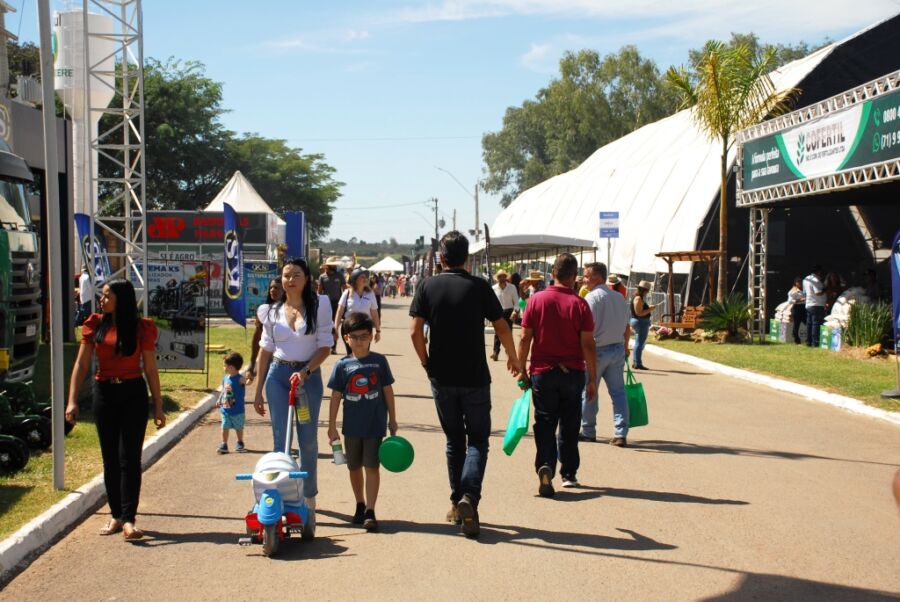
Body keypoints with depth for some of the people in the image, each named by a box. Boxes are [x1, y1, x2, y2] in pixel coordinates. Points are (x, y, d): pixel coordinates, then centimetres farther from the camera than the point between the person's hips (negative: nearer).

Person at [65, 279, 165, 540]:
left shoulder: (142, 327, -2)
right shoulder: (95, 325, 4)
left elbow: (150, 369, 1)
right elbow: (82, 364, 1)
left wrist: (158, 406, 0)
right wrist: (72, 400, -8)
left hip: (134, 394, -3)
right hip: (104, 393, 3)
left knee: (129, 457, -7)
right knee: (110, 458, 9)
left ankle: (129, 519, -9)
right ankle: (116, 515, 18)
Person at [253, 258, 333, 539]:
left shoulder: (318, 306, -1)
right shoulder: (273, 311, 6)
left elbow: (325, 347, -3)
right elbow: (265, 350, 11)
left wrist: (305, 372, -17)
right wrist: (258, 390, 10)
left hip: (308, 375, -2)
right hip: (278, 374, 2)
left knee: (308, 440, 4)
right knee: (280, 439, 1)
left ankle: (309, 497, 18)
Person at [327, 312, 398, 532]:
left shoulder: (379, 361, -2)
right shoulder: (342, 366, -1)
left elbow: (388, 390, 4)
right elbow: (336, 396, 1)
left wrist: (392, 419, 6)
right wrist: (332, 426, 0)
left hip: (375, 425, -2)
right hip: (351, 426, 2)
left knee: (371, 466, -4)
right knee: (354, 467, 14)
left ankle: (370, 511, -2)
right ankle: (360, 505, 32)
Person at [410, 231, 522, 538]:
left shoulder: (428, 286, -1)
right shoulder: (479, 287, -5)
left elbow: (415, 331, -6)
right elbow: (502, 328, -2)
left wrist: (427, 363, 8)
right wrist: (513, 357, 15)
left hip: (442, 378, 2)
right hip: (475, 378, -2)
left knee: (454, 441, 15)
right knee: (477, 440, 5)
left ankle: (456, 504, 18)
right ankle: (469, 497, -15)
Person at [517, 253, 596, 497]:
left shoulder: (536, 300, -3)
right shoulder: (580, 304, -6)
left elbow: (525, 339, -2)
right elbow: (587, 345, -7)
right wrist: (592, 378, 0)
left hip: (542, 372, 0)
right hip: (573, 373, 0)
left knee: (545, 425, 5)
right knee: (569, 426, 14)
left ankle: (545, 466, -16)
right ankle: (569, 474, 22)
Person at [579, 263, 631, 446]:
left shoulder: (591, 297, -13)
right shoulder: (620, 297, 9)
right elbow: (627, 326, 15)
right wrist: (625, 347, 26)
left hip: (598, 349, -6)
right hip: (618, 349, 6)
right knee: (618, 392, 5)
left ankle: (588, 431, 17)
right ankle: (621, 434, 0)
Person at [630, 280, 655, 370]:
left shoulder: (639, 297, 15)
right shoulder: (638, 299, -18)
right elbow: (639, 313, -23)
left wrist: (649, 307, 12)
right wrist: (650, 309, -16)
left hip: (640, 322, 11)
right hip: (641, 322, -11)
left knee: (639, 343, 16)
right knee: (640, 343, -7)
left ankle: (635, 362, 22)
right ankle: (638, 363, -6)